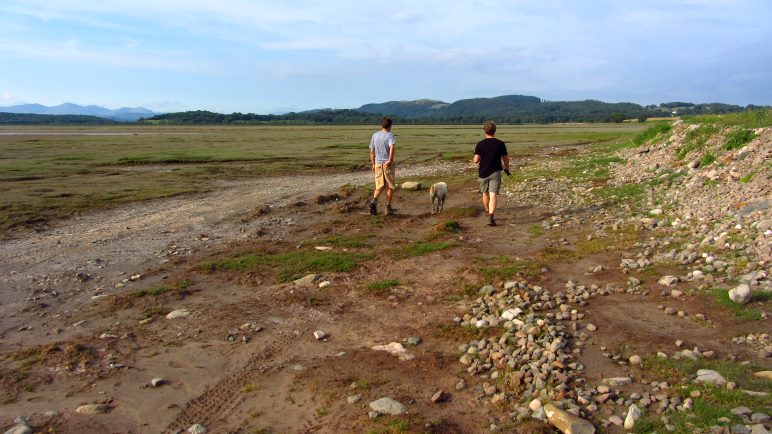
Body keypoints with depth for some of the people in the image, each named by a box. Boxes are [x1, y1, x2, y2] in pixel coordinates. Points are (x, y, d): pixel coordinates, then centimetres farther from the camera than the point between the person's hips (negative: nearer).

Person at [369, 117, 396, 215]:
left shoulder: (375, 135, 8)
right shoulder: (390, 135, -5)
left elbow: (372, 152, 11)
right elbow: (392, 148, -24)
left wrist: (373, 164, 19)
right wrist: (390, 160, -25)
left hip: (378, 163, 4)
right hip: (388, 164, -4)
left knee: (379, 186, 10)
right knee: (390, 186, 9)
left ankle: (374, 200, -16)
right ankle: (388, 208, 12)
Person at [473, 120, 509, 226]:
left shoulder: (480, 144, -6)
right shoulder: (500, 144, -3)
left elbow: (476, 160, -10)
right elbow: (505, 158, 7)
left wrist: (475, 160, 14)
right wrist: (507, 169, 25)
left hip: (483, 173, 1)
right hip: (495, 173, -1)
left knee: (485, 194, 19)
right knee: (493, 195, -7)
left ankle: (488, 213, 37)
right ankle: (491, 217, -22)